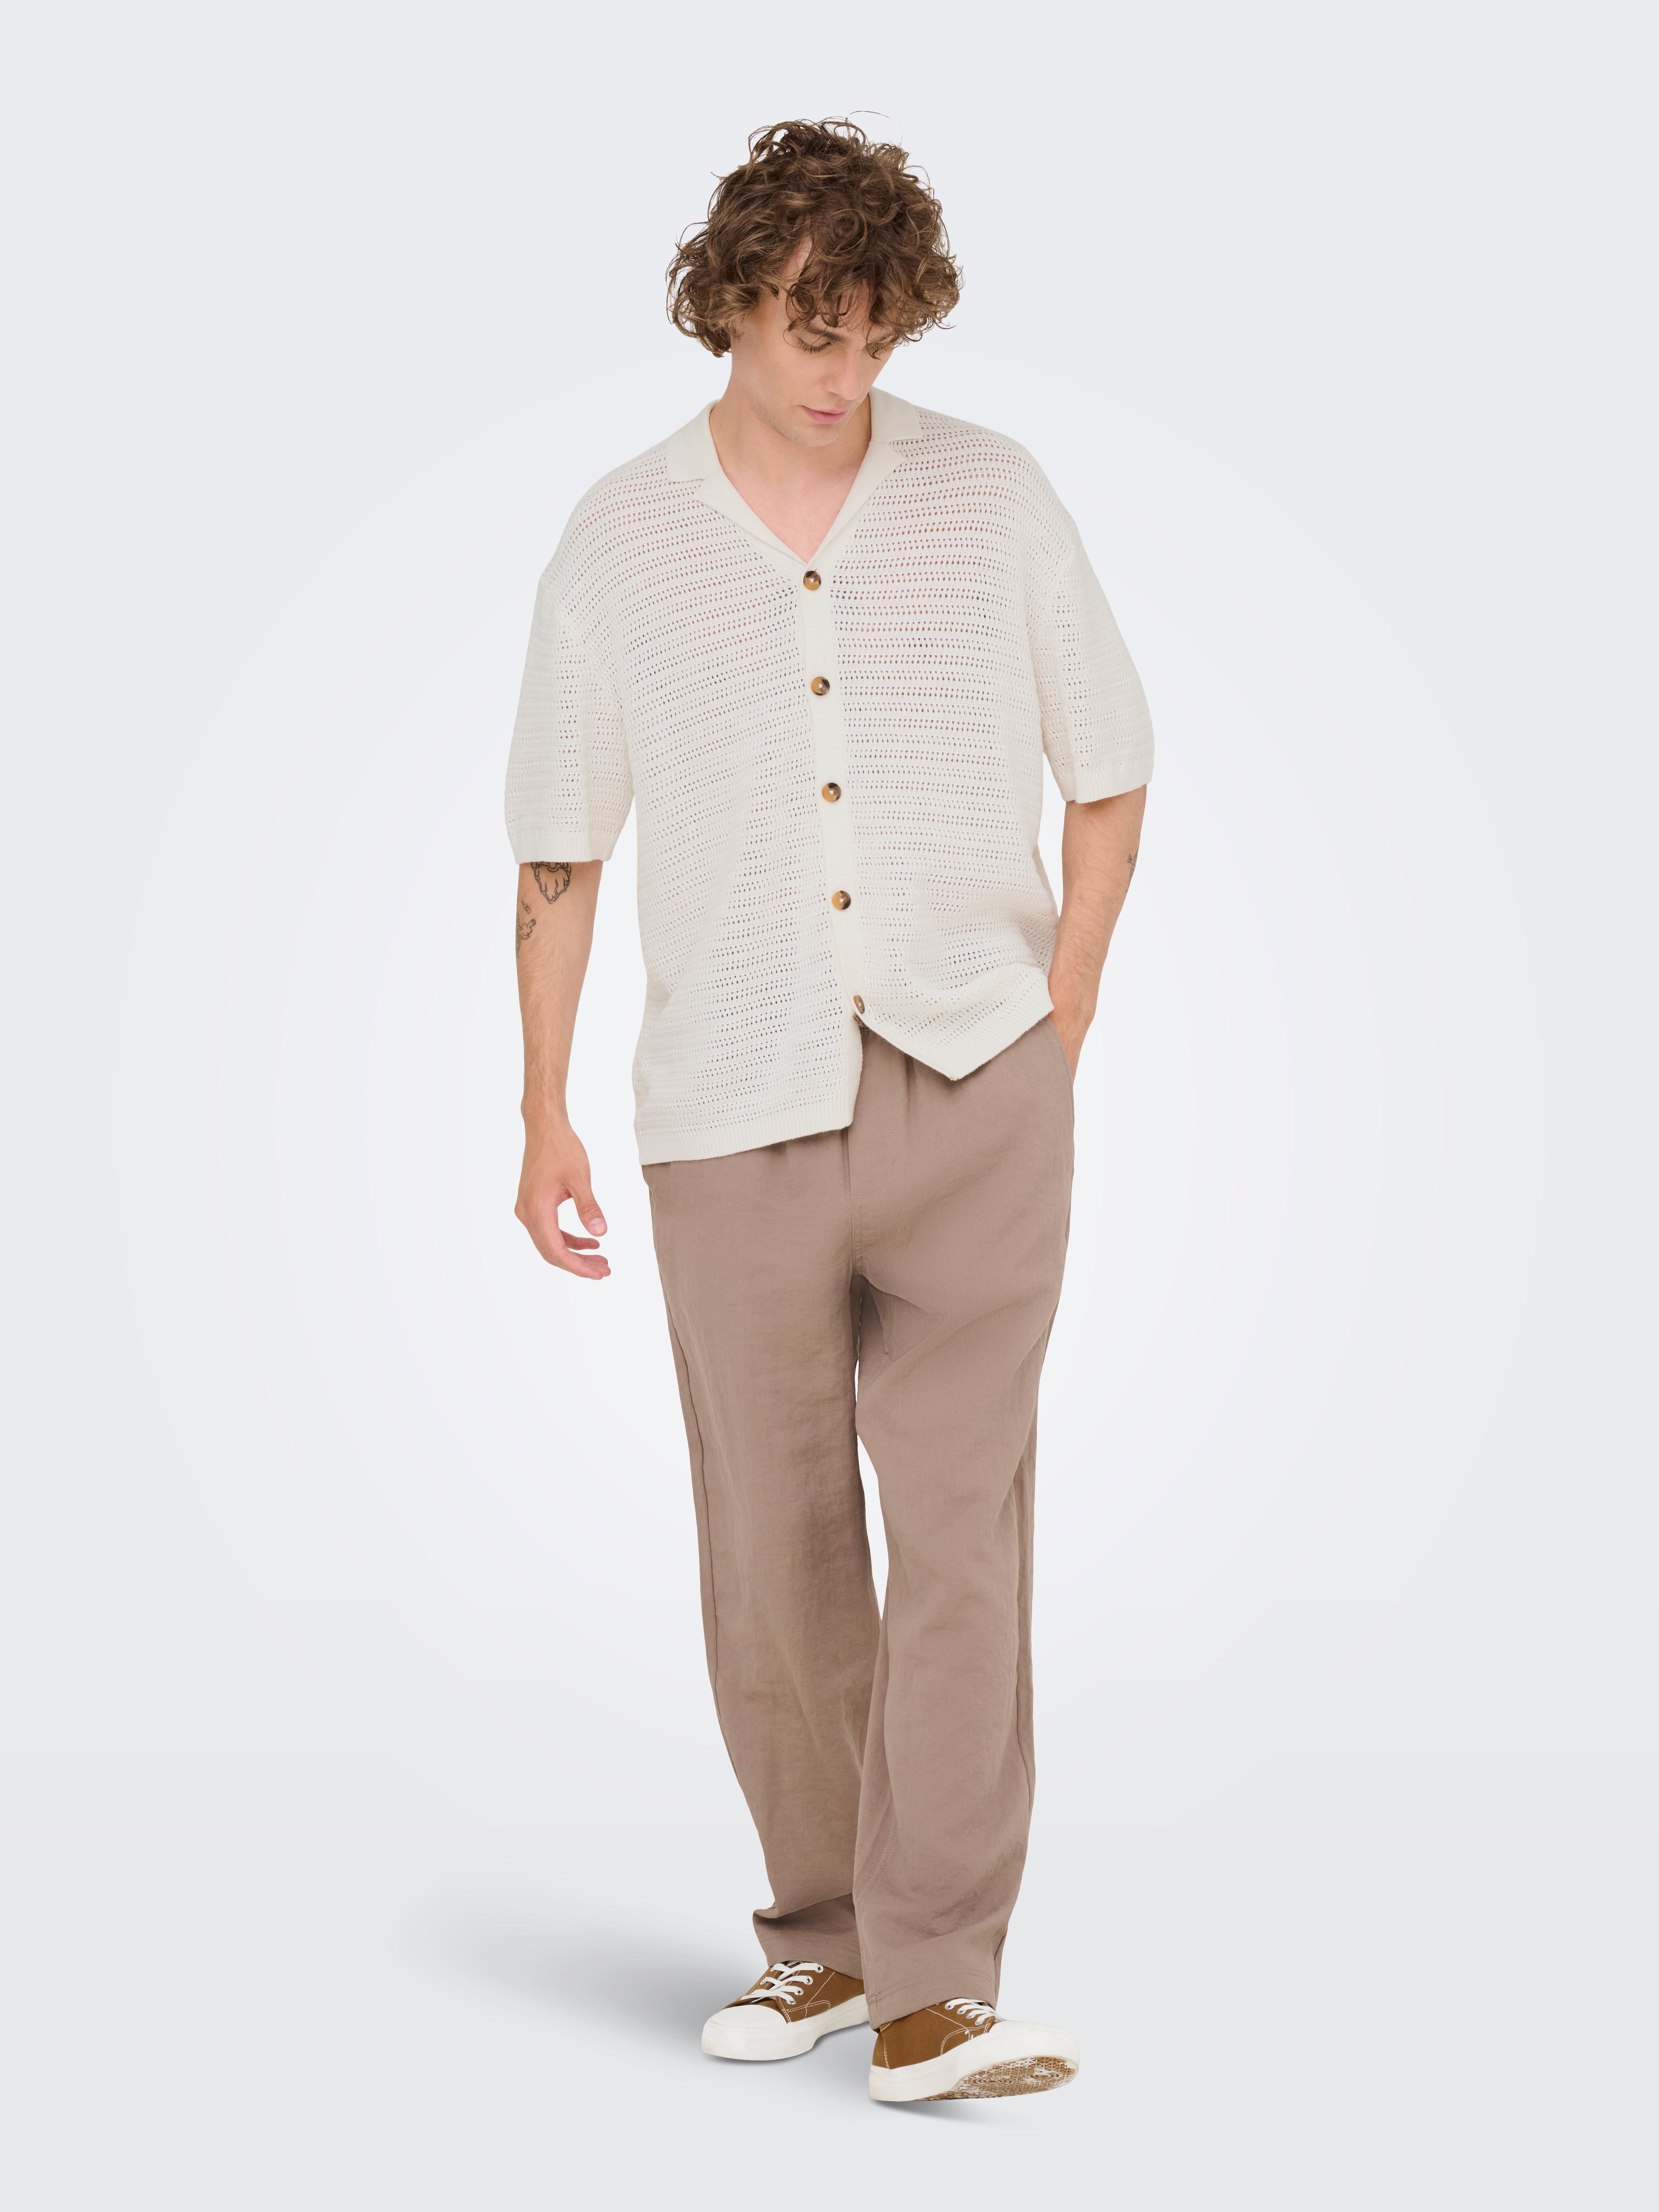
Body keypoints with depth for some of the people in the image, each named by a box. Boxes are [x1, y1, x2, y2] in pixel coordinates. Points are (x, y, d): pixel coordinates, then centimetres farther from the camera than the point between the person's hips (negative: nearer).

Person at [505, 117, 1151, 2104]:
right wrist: (543, 1119, 4)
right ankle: (823, 1934, 26)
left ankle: (934, 1996, -4)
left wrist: (1055, 1040, 4)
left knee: (961, 1532, -8)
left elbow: (1110, 771, 10)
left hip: (970, 1096, -1)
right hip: (734, 1118, 1)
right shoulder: (619, 545, 3)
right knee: (774, 1558, 8)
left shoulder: (992, 498, 2)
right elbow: (558, 854, 8)